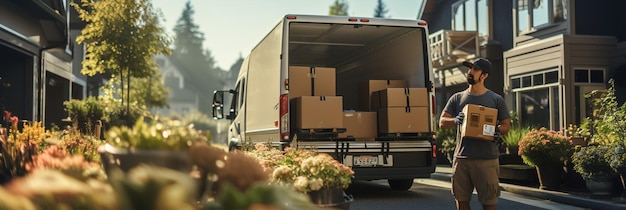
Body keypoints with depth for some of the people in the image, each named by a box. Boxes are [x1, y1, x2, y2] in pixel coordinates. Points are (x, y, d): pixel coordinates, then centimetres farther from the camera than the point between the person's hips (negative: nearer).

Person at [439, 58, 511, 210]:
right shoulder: (457, 98, 11)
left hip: (487, 159, -2)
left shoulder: (496, 100, 6)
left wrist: (496, 130, -15)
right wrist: (456, 121, -14)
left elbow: (506, 125, 8)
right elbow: (442, 122, 7)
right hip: (461, 157, 2)